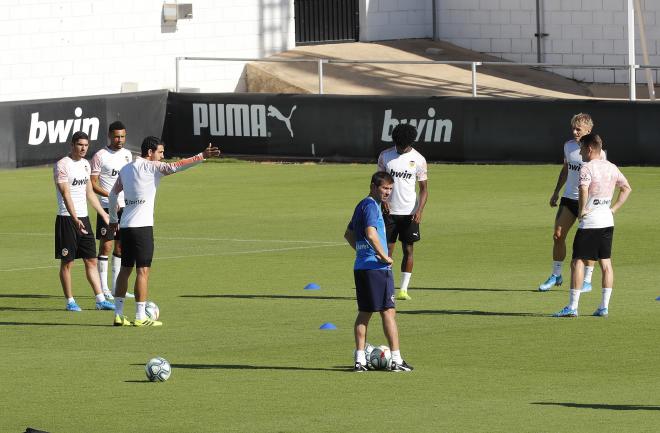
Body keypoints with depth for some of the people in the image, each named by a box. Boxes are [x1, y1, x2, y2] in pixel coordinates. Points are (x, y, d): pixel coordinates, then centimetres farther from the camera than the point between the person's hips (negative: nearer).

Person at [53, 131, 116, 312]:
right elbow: (66, 195, -21)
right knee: (67, 263, 0)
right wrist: (75, 219, -30)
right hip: (67, 219, -7)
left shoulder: (85, 164, 13)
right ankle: (70, 301, 7)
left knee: (91, 261, 6)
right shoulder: (62, 165, -12)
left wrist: (104, 214, 22)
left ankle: (100, 300, 7)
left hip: (84, 218, 7)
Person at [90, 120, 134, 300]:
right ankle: (103, 288, -1)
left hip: (124, 206, 6)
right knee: (106, 246, -6)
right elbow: (93, 183, -11)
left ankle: (116, 287, 16)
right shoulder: (100, 156, -8)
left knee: (120, 246, 9)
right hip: (106, 208, -6)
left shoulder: (127, 154, 11)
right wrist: (110, 196, -21)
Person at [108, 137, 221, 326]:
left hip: (125, 226, 8)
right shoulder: (150, 167, -8)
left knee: (125, 269, 12)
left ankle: (118, 314, 12)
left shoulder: (125, 169, 14)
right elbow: (175, 167, -20)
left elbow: (113, 194, 22)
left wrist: (113, 219, 32)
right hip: (142, 226, -8)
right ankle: (140, 317, -6)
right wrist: (202, 156, -24)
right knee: (143, 270, -5)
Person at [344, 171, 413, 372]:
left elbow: (349, 234, 29)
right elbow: (371, 234, -26)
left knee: (364, 313, 10)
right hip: (376, 268, -9)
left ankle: (360, 360, 9)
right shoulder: (371, 206, -13)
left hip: (360, 267, 9)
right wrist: (384, 256, -17)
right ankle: (396, 360, -4)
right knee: (388, 311, -5)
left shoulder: (362, 205, 17)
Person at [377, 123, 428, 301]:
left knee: (408, 250, 1)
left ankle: (403, 289, 6)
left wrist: (420, 210, -13)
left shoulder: (418, 159, -2)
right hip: (389, 211, 0)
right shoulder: (385, 156, 1)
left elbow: (423, 188, 1)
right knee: (387, 250, -1)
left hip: (410, 212, 0)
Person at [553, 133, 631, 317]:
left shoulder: (587, 168, -13)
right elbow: (627, 188, 22)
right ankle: (604, 307, 8)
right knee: (606, 263, 9)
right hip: (608, 221, 7)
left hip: (589, 223, -7)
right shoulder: (611, 168, 10)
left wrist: (581, 211, -17)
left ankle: (572, 307, -5)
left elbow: (583, 190, -30)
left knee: (578, 262, -3)